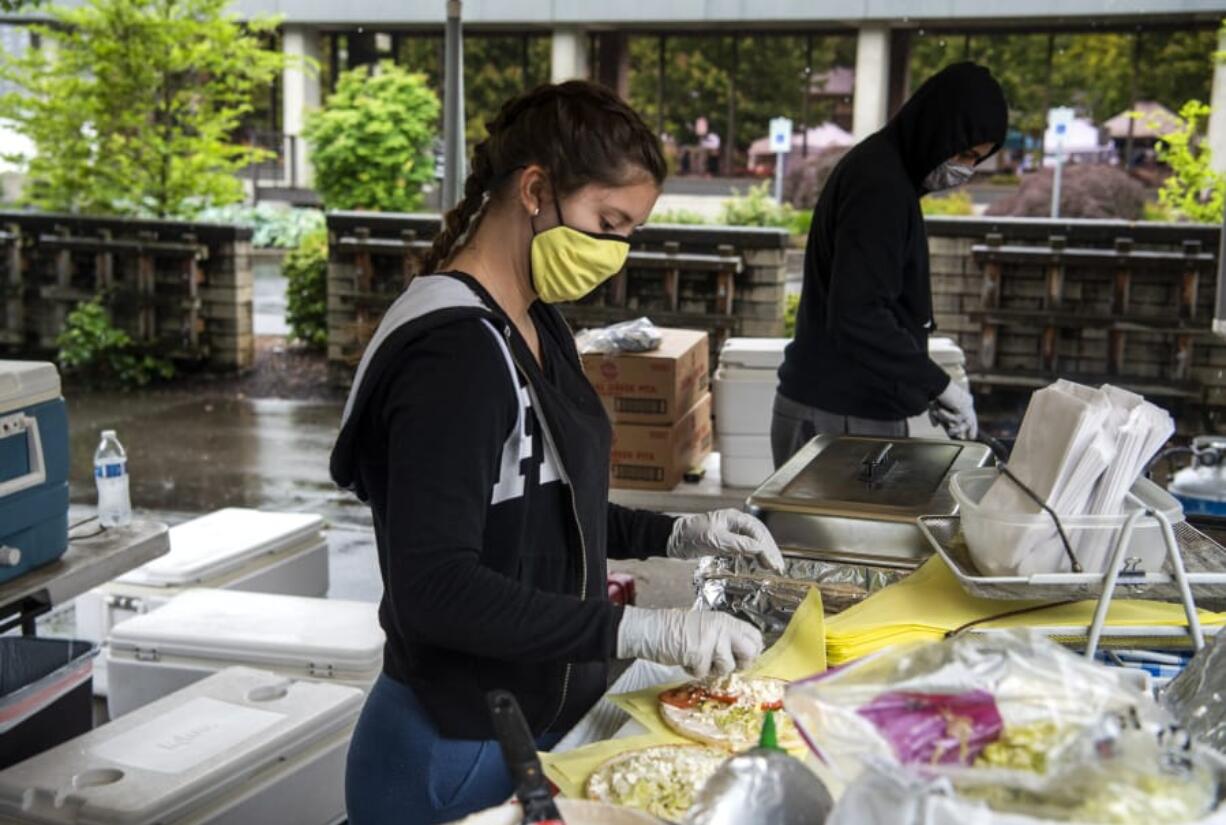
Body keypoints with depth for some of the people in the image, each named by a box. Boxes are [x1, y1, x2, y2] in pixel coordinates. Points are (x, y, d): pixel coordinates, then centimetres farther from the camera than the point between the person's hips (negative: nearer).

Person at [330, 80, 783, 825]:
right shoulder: (454, 350, -23)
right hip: (456, 757, -9)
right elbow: (433, 590, -28)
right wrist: (643, 630, -32)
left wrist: (674, 536, 3)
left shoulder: (538, 328, 6)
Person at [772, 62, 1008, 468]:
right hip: (837, 419, -10)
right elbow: (856, 318, -25)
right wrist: (937, 384, -18)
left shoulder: (882, 168, 15)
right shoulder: (879, 187, -16)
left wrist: (928, 385, 14)